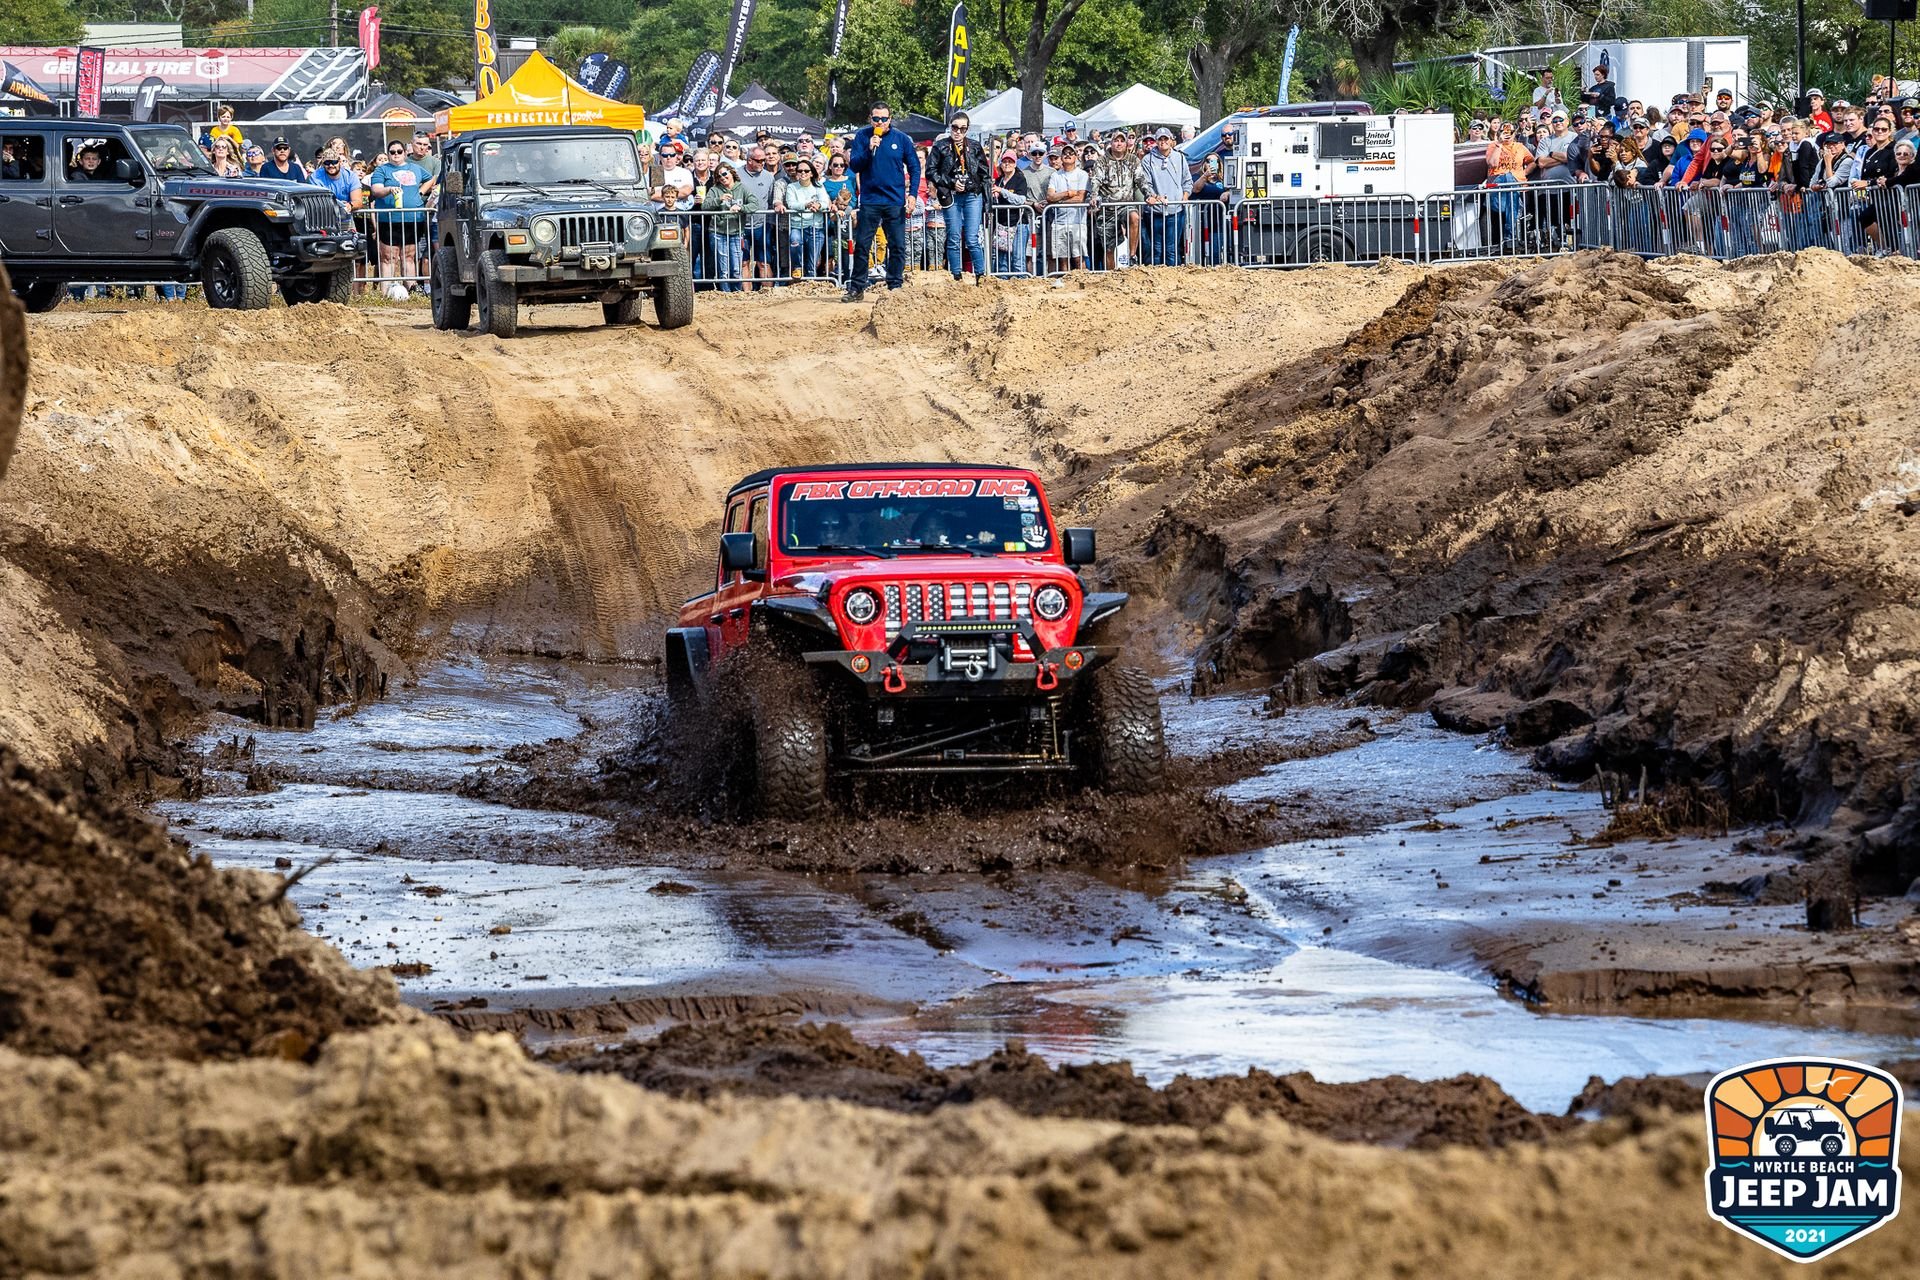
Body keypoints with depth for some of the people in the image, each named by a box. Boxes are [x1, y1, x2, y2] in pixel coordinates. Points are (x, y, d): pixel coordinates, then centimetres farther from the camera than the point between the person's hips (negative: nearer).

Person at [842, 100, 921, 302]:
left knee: (898, 246, 1)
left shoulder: (901, 139, 2)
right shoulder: (862, 137, 1)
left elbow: (914, 167, 6)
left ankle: (896, 284, 10)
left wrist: (912, 193, -5)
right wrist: (869, 150, -19)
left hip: (896, 202, 0)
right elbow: (854, 166, -3)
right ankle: (857, 287, 6)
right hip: (870, 201, 0)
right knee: (862, 246, 0)